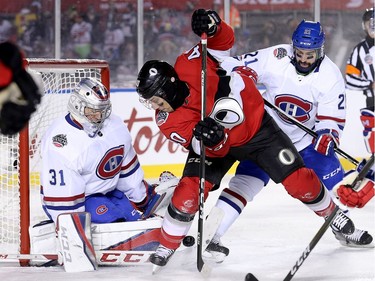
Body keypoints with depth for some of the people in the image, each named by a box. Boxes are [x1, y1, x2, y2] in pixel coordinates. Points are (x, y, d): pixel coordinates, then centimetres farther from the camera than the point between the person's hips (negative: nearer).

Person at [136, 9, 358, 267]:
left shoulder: (190, 65, -27)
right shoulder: (168, 122, -22)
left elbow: (224, 41, -11)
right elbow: (215, 149, -28)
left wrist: (212, 26, -34)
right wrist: (206, 137, -52)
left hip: (255, 126, 0)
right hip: (217, 144, 1)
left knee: (298, 180, -1)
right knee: (188, 191, -19)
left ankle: (332, 214, 28)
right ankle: (167, 246, 2)